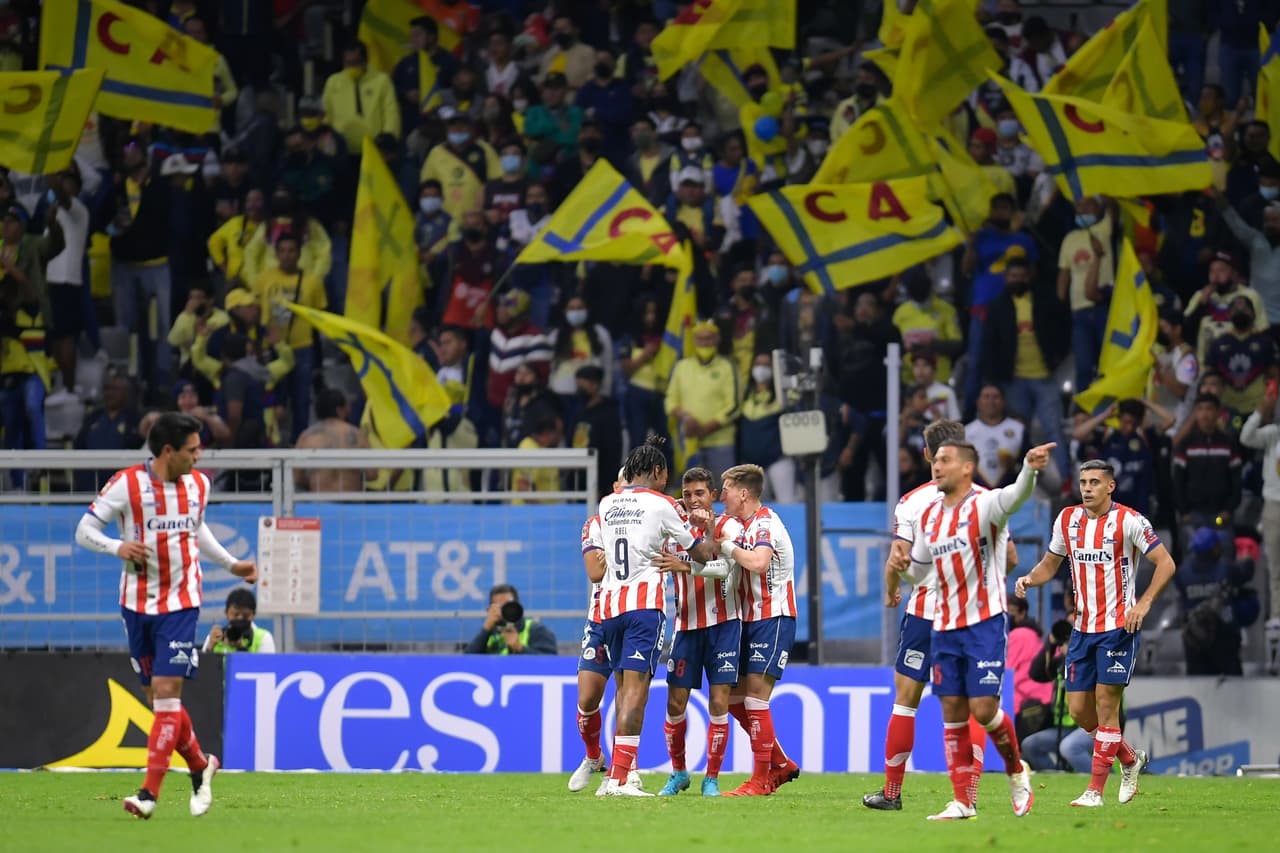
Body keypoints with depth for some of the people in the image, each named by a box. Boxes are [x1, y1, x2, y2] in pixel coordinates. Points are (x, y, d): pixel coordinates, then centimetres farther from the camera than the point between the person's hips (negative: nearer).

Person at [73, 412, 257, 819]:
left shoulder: (198, 485, 4)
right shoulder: (127, 484, -9)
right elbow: (84, 530, -8)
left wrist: (231, 564, 23)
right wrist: (118, 546, -26)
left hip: (181, 604, 0)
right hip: (137, 604, 0)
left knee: (166, 693, -12)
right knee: (159, 699, 7)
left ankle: (150, 793, -16)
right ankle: (200, 765, 32)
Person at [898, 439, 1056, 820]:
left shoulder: (985, 505, -9)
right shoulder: (929, 516, 11)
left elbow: (1015, 496, -32)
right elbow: (919, 570, 23)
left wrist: (1029, 469, -53)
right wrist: (901, 567, -1)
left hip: (985, 623, -6)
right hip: (945, 627, 6)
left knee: (984, 709, -10)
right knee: (953, 713, 3)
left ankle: (1016, 771, 17)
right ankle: (962, 802, 6)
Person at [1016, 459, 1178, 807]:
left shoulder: (1128, 521, -10)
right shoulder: (1067, 519, 7)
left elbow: (1165, 563, -9)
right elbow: (1051, 563, 18)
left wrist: (1143, 604, -19)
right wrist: (1030, 579, -3)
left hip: (1118, 626, -6)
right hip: (1083, 628, 6)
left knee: (1106, 704, -8)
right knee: (1079, 711, 4)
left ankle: (1096, 790, -3)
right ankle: (1130, 759, 28)